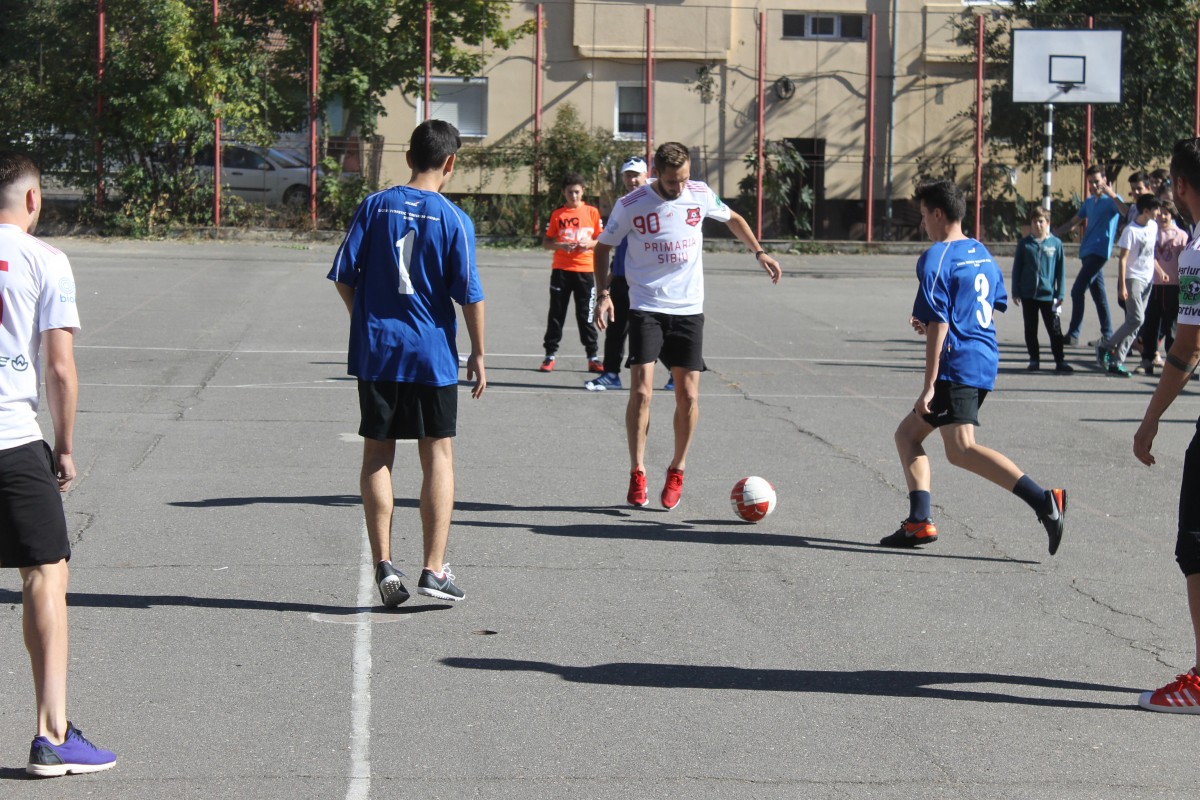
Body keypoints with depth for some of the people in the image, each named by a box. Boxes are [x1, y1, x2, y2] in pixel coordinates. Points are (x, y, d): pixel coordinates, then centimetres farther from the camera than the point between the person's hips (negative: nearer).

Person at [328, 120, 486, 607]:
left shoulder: (374, 206, 1)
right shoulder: (454, 219, -6)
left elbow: (343, 275, 1)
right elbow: (469, 293, -6)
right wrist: (478, 354, 4)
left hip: (375, 350, 2)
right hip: (432, 352, -2)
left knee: (377, 454, 8)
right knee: (438, 454, 7)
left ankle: (383, 564, 3)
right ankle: (434, 570, 4)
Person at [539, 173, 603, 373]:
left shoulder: (592, 212, 4)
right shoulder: (557, 214, 5)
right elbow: (546, 242, 7)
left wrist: (590, 244, -12)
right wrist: (560, 246, -13)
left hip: (585, 269, 0)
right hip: (561, 269, 1)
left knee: (586, 315, 2)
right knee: (556, 313, 4)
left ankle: (592, 357, 7)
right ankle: (550, 355, 11)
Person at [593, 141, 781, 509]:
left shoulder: (700, 194, -2)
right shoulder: (631, 205, -8)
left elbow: (733, 218, 19)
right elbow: (603, 247, 5)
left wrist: (759, 252, 9)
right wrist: (604, 293, -6)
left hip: (689, 309, 2)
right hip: (646, 309, -2)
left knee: (688, 396, 0)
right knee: (641, 392, -13)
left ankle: (676, 472, 17)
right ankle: (637, 475, 0)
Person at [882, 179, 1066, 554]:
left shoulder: (935, 259, -10)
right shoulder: (981, 253, 16)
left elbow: (939, 328, -16)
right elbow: (993, 310, 23)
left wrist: (929, 386, -15)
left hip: (957, 365, -10)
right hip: (985, 359, 10)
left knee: (961, 450, -17)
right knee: (907, 433, 15)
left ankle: (1044, 501, -28)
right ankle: (919, 522, 6)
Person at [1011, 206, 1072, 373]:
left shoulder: (1056, 243, -2)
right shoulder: (1024, 244, 1)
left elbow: (1061, 270, 2)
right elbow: (1017, 269, 5)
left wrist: (1060, 294, -1)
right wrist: (1016, 292, 2)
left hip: (1048, 295, -1)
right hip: (1028, 294, 2)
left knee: (1054, 329, 2)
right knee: (1030, 329, 10)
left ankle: (1060, 361, 6)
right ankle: (1034, 359, 20)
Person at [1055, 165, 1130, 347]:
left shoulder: (1112, 200, -6)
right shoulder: (1089, 203, 18)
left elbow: (1128, 214, -25)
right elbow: (1073, 223, 27)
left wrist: (1112, 195, -34)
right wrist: (1053, 234, 21)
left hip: (1099, 252, -8)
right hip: (1088, 253, 8)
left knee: (1077, 291, -13)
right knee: (1098, 294, 11)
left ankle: (1073, 334, -11)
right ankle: (1107, 334, 15)